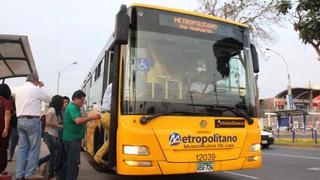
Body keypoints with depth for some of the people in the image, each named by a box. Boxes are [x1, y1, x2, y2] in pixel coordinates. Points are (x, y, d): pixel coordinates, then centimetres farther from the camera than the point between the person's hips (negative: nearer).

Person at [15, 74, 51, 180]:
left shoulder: (18, 90, 15)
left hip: (20, 121, 7)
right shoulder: (36, 89, -7)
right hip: (32, 120, -7)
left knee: (22, 148, 9)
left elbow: (19, 105, 19)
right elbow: (48, 99, 8)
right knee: (34, 148, -1)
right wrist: (42, 87, 16)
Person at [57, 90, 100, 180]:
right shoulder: (72, 107, -16)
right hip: (72, 139, -11)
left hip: (72, 138, 11)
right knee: (73, 162, -6)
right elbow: (77, 121, -31)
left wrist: (90, 119, 7)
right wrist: (91, 117, -28)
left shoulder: (74, 108, 17)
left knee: (69, 161, 19)